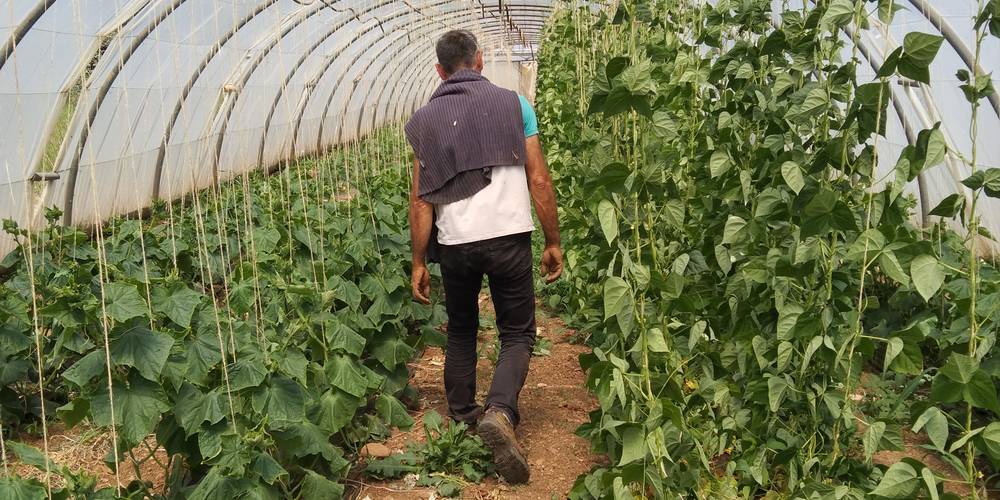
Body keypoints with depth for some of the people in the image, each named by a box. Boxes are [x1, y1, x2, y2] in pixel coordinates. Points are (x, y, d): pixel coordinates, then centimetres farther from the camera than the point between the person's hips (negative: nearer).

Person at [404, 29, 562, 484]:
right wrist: (553, 242, 9)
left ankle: (461, 416, 28)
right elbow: (539, 181, 0)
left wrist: (418, 263, 10)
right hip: (508, 237, -2)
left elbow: (421, 199, 4)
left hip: (454, 242, 2)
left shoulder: (425, 119, 7)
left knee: (460, 331, 22)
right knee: (517, 334, 8)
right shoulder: (513, 104, 3)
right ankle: (499, 411, -15)